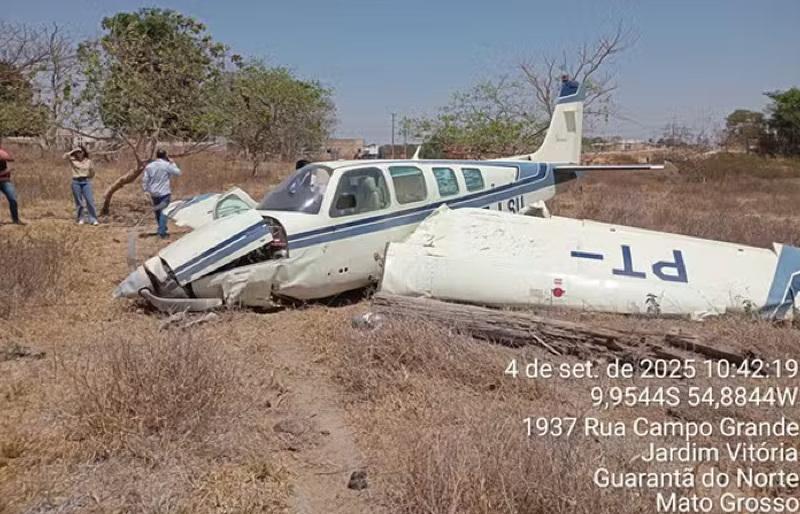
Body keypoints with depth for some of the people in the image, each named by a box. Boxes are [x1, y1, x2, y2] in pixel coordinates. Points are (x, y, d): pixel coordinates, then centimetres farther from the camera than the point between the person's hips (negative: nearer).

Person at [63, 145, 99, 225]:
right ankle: (80, 219, 15)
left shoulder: (88, 161, 7)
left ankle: (93, 219, -4)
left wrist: (92, 169, -1)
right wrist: (73, 151, -11)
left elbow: (92, 174, 17)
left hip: (86, 182, 0)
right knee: (79, 202, 5)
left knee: (90, 201, -7)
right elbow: (65, 156, -16)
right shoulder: (73, 160, 4)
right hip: (76, 182, 0)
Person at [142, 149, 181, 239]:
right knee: (164, 212, -2)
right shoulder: (167, 165, -10)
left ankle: (162, 229, 32)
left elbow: (144, 180, 3)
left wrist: (146, 191, 12)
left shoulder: (149, 166, 3)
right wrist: (172, 163, 8)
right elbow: (178, 172, -1)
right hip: (164, 193, -5)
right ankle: (162, 232, -8)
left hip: (154, 193, 5)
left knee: (157, 212, 18)